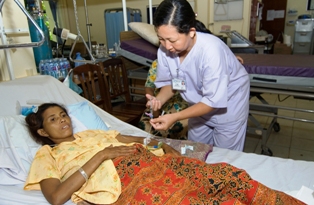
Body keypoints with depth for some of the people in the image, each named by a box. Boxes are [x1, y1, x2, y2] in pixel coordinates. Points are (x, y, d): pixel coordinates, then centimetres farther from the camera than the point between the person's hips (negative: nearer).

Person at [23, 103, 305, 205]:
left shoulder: (94, 133, 29)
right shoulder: (46, 156, 16)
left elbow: (136, 139, 27)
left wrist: (162, 145, 6)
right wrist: (101, 155, -7)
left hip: (149, 163, 6)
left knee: (226, 174, -12)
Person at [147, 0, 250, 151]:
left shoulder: (211, 50, -37)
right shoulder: (164, 49, -23)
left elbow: (213, 101, -31)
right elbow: (170, 82, -6)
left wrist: (175, 117, -37)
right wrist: (159, 100, -27)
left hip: (228, 103, -4)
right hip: (200, 104, 5)